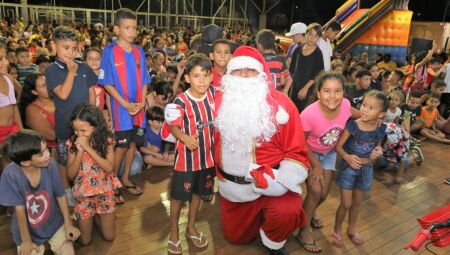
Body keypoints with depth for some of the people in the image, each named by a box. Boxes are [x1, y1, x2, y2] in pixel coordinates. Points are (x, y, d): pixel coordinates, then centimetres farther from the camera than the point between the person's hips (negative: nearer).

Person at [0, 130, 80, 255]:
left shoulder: (50, 164, -23)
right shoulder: (11, 173, -27)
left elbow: (60, 195, -10)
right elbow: (20, 209, -18)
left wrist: (68, 224, -3)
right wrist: (26, 240, -9)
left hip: (54, 224, 1)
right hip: (27, 230, -1)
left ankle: (51, 244, 24)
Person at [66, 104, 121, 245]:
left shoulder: (106, 140, -14)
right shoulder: (73, 142, -11)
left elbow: (109, 168, -23)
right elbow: (70, 175, -11)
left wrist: (88, 148, -28)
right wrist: (80, 151, -25)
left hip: (104, 191, -1)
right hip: (83, 194, 1)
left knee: (109, 237, 7)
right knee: (84, 241, 9)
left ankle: (97, 216, 33)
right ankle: (90, 217, 36)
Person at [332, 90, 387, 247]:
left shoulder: (380, 129, -9)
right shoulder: (352, 125, -21)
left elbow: (377, 146, 10)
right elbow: (338, 146, -15)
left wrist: (378, 152, -12)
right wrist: (347, 157, -31)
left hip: (366, 169, 4)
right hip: (349, 167, -4)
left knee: (357, 203, 21)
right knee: (346, 204, 3)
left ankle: (351, 229, 43)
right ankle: (337, 230, 28)